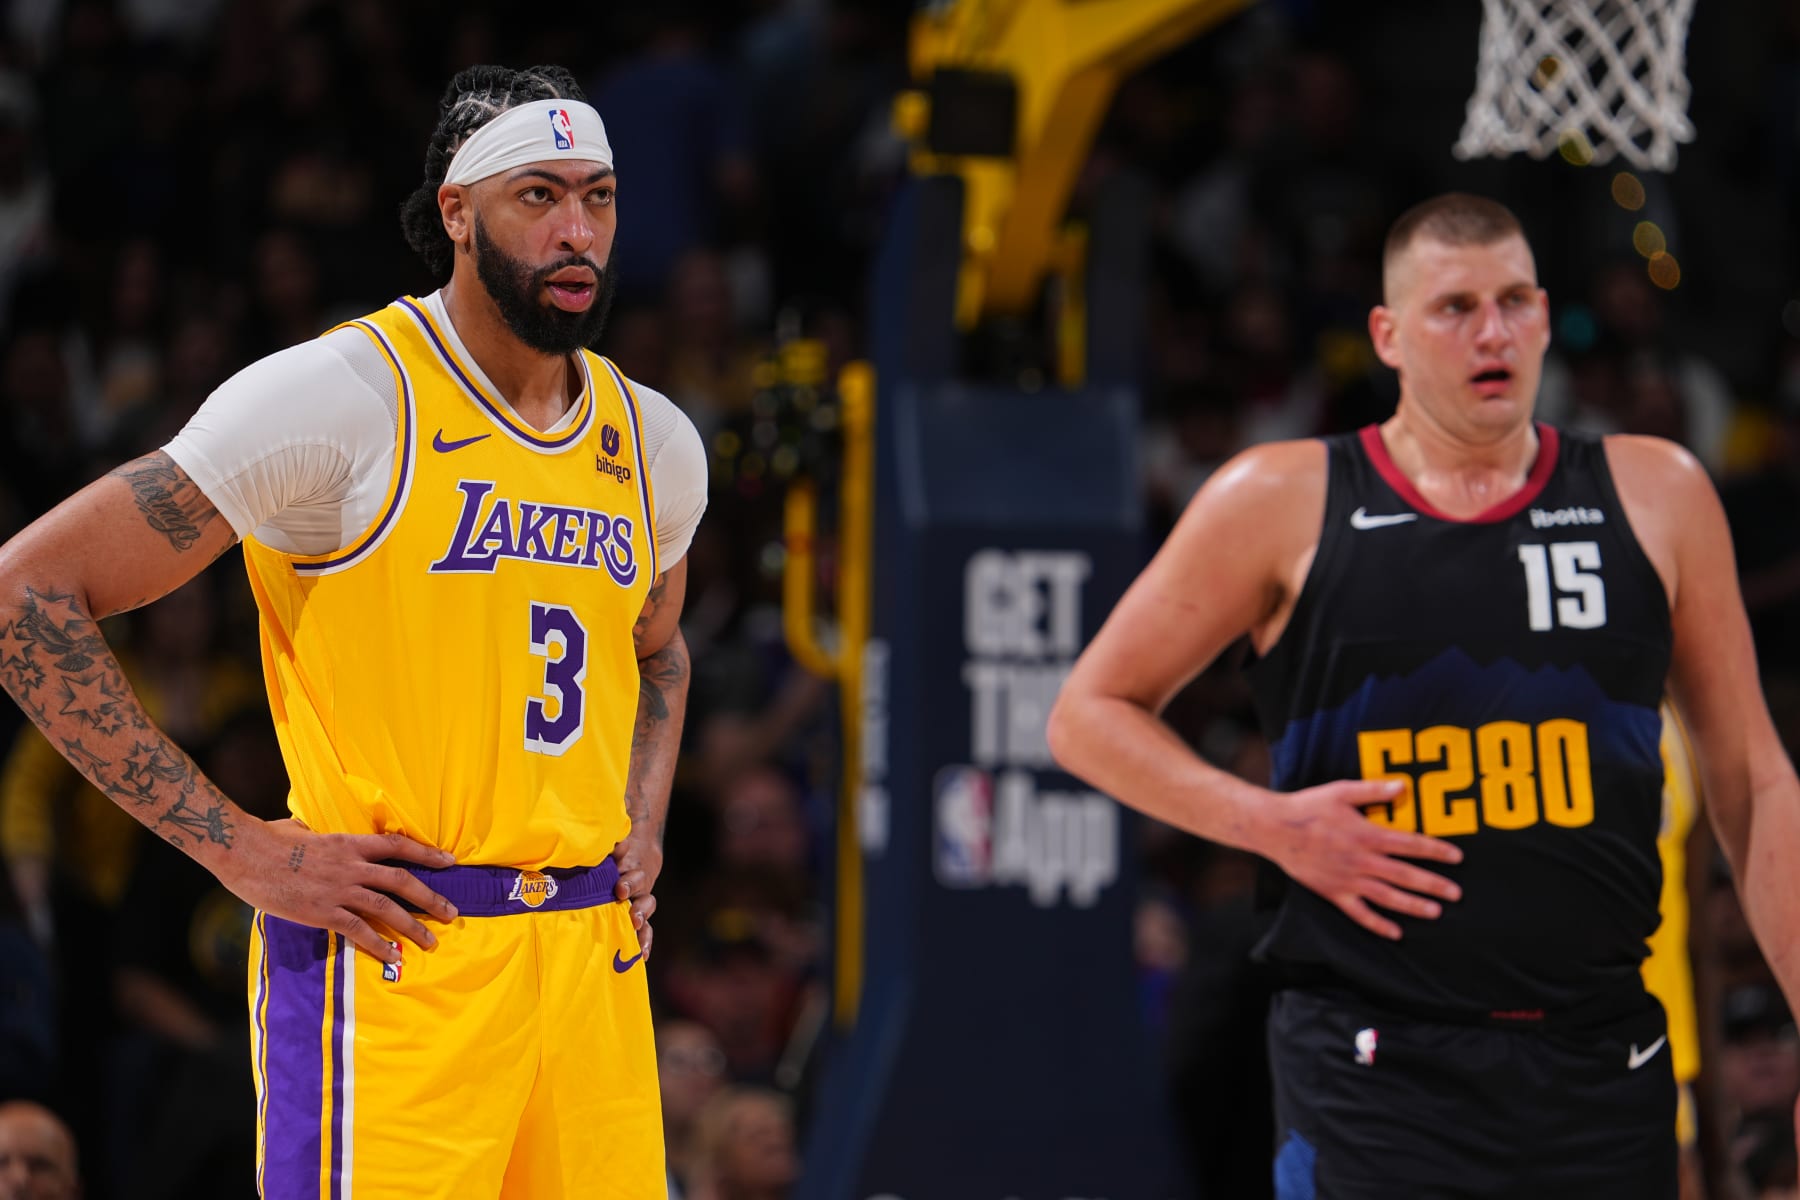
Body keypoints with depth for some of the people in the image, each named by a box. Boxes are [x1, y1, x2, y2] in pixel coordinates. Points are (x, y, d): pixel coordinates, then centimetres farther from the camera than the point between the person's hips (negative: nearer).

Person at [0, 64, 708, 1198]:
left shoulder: (654, 442, 12)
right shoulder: (339, 399, -9)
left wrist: (643, 825, 15)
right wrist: (238, 848, -13)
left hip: (594, 961, 6)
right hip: (395, 965, -6)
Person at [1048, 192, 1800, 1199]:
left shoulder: (1656, 496, 8)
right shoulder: (1281, 503, 2)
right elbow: (1090, 715, 8)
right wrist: (1271, 825, -8)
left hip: (1604, 1068, 3)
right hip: (1376, 1069, -2)